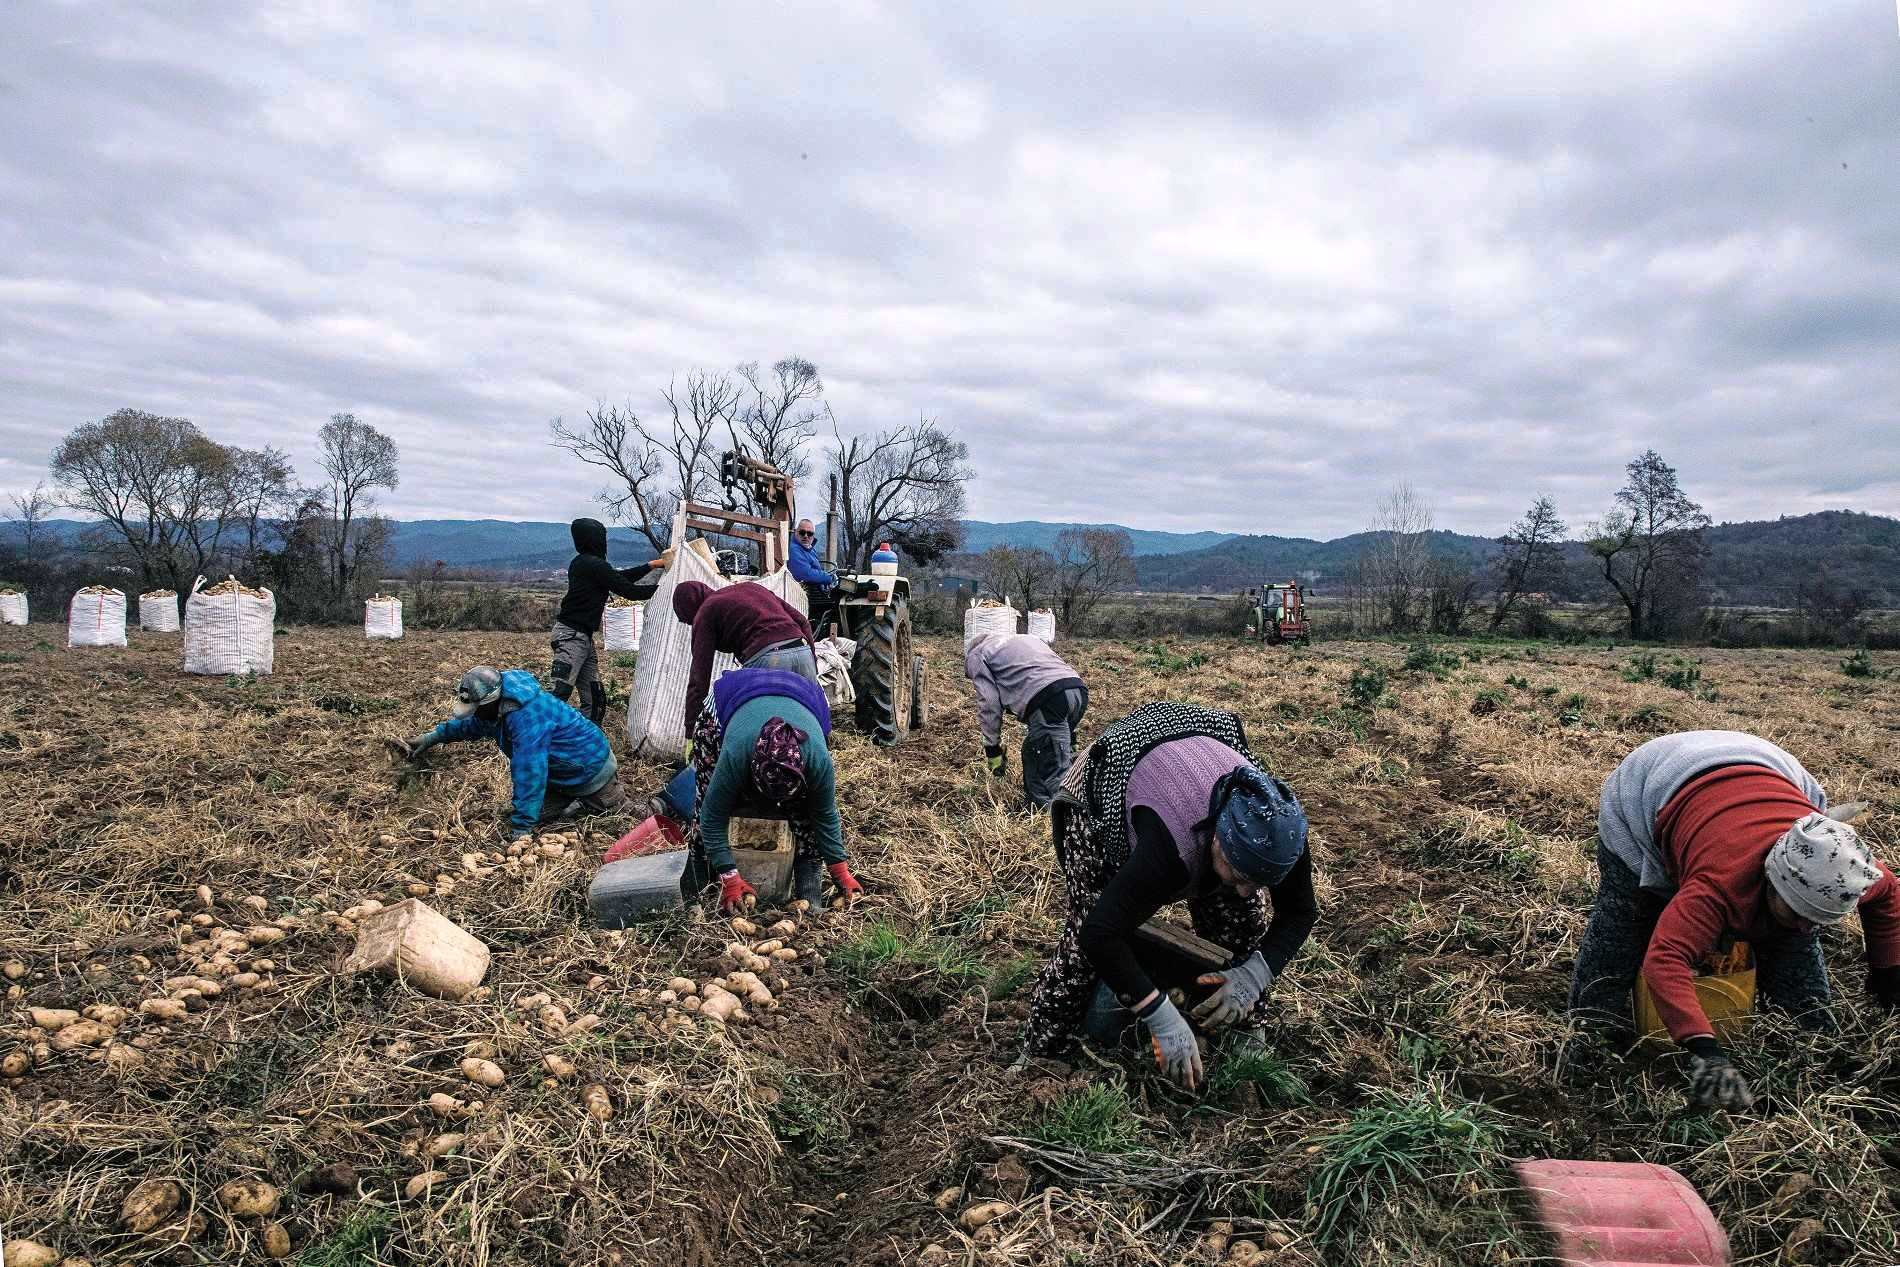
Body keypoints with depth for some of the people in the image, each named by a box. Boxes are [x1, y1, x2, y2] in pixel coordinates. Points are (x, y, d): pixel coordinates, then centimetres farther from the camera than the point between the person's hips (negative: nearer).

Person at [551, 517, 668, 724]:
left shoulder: (581, 563, 16)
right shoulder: (595, 565, -13)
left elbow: (621, 576, 23)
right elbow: (628, 590, -11)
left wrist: (653, 565, 27)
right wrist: (660, 587, 1)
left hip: (583, 636, 10)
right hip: (571, 635, -10)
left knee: (593, 697, 8)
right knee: (560, 693, -17)